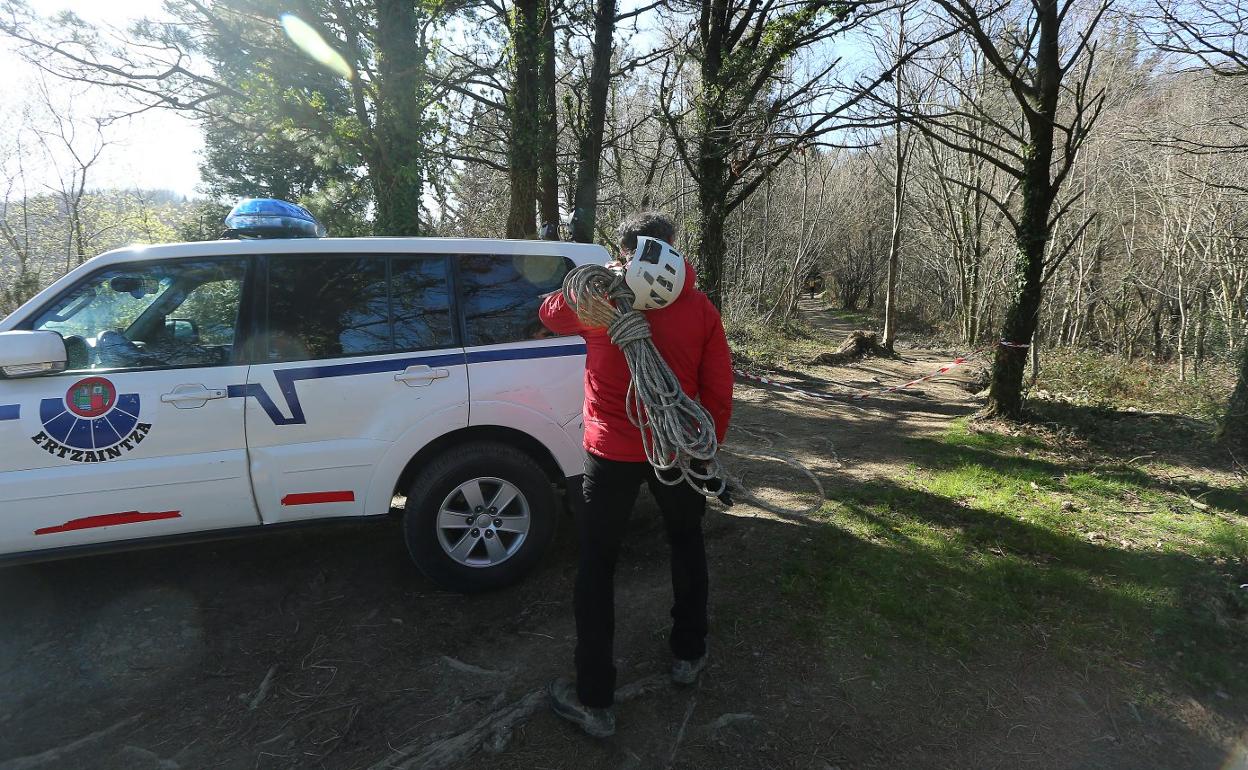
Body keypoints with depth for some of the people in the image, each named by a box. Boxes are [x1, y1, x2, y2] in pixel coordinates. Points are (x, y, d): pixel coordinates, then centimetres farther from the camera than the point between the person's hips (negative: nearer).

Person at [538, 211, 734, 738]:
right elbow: (718, 392, 0)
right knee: (687, 543, 26)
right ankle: (688, 655, 39)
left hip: (612, 454, -2)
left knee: (596, 565, 10)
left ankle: (595, 701, 17)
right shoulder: (699, 308, -2)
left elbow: (550, 313, 15)